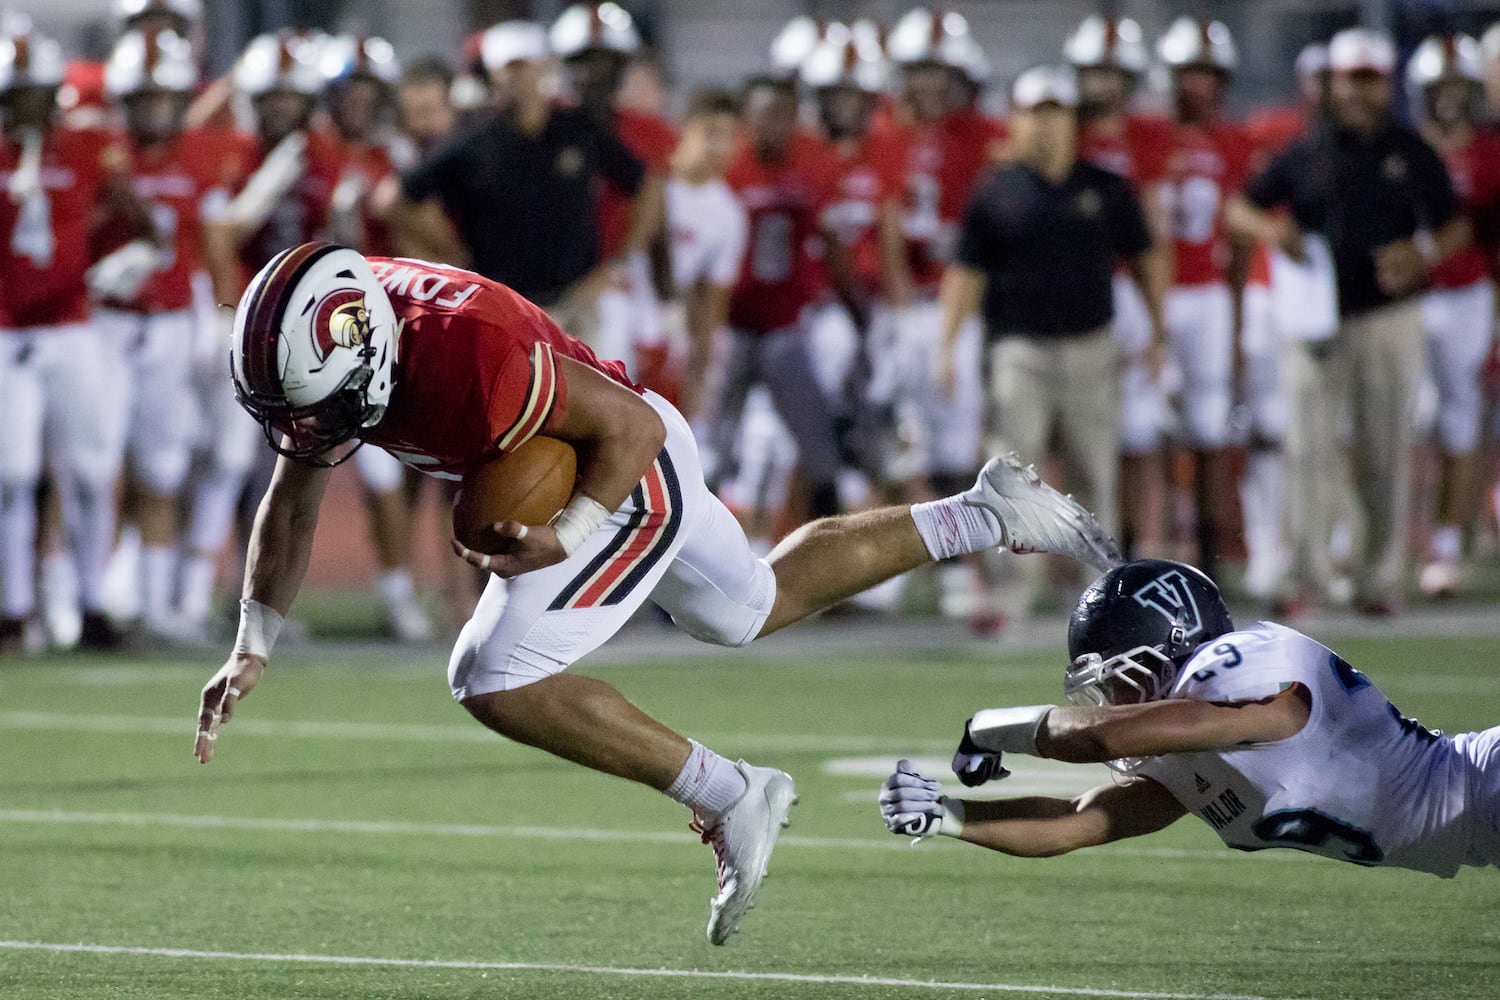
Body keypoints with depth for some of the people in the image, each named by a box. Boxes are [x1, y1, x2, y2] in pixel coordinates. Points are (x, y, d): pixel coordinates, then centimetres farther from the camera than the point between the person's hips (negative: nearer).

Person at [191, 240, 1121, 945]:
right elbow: (294, 499, -1)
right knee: (758, 607, 29)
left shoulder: (469, 352, -38)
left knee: (496, 683, -16)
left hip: (635, 475, -9)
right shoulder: (327, 343, -14)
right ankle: (987, 514, 41)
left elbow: (631, 426, -25)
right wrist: (253, 649, -7)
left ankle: (730, 797, -5)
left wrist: (562, 539, -34)